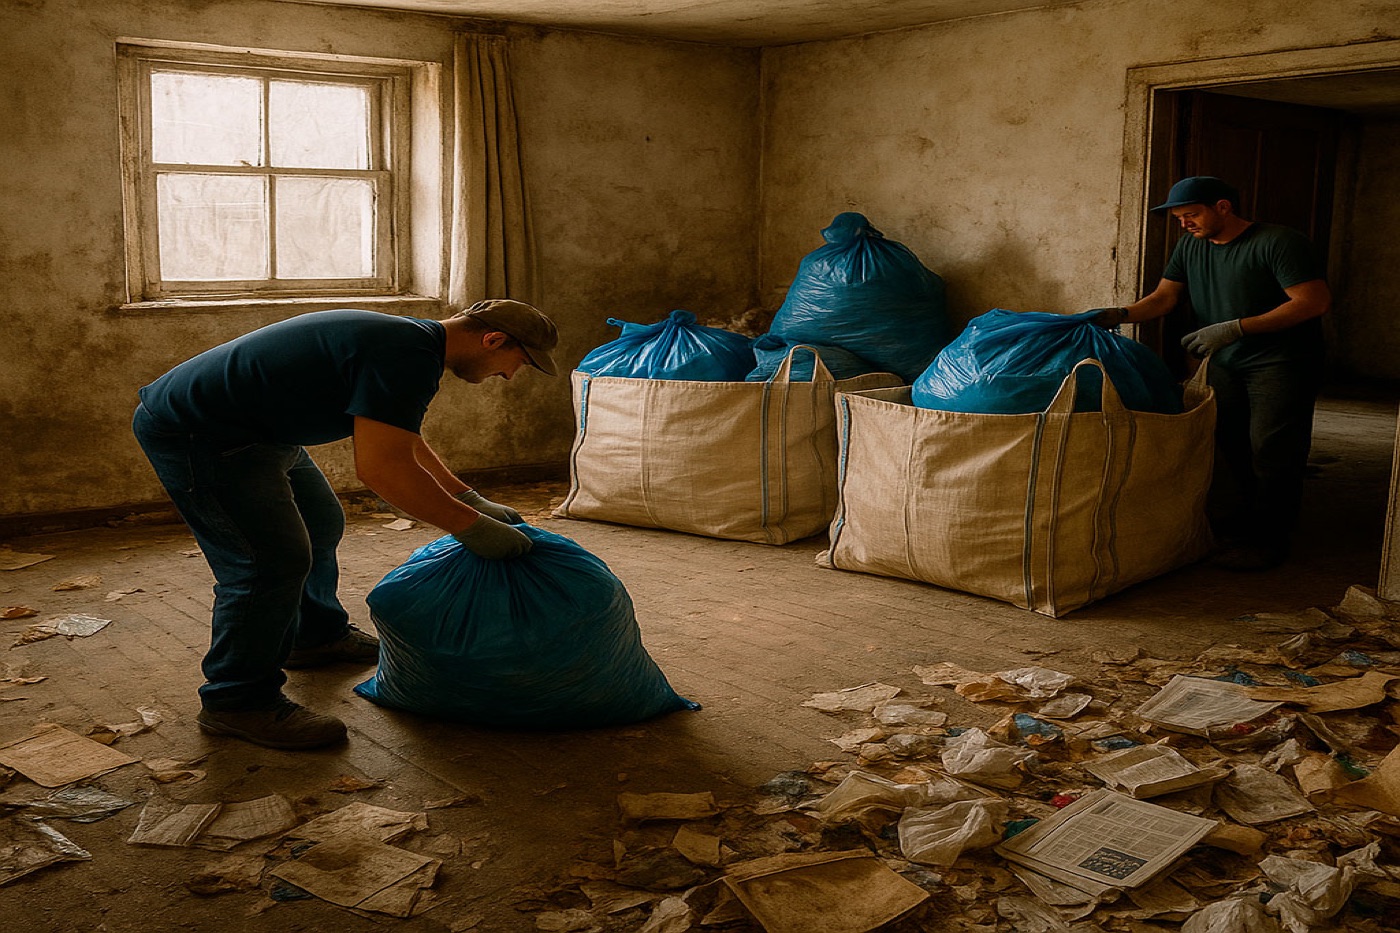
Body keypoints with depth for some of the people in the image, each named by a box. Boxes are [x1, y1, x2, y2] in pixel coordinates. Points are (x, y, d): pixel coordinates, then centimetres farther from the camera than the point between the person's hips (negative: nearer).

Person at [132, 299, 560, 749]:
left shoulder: (408, 339, 10)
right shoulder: (407, 356, -25)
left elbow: (407, 444, 22)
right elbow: (382, 467, -30)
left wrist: (472, 500, 18)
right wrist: (470, 527, -22)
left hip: (252, 430, 11)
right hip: (192, 430, -11)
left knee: (321, 526, 21)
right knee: (272, 560, -14)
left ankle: (318, 636, 40)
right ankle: (238, 702, 0)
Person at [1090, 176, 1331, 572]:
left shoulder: (1278, 242, -16)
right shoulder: (1190, 247, 6)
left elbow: (1315, 301, -20)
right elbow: (1163, 297, 4)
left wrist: (1236, 328, -26)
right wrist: (1121, 314, -18)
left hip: (1281, 364, -6)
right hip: (1224, 362, 7)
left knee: (1272, 451, -6)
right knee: (1232, 448, 9)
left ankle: (1268, 539, 4)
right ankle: (1250, 514, 29)